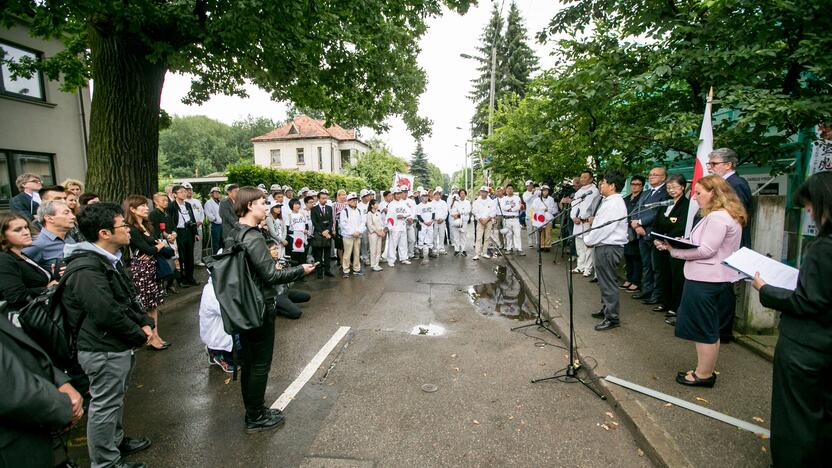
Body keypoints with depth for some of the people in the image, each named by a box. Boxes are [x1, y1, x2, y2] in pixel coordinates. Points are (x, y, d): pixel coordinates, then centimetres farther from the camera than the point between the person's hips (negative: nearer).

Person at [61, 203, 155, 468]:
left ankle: (116, 442, 44)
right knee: (105, 406, 8)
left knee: (115, 399, 25)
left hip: (118, 345, 10)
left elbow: (128, 297, 12)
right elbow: (108, 314, -27)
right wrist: (139, 337, -14)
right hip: (104, 350, -10)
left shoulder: (109, 259, 6)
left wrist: (145, 323, -1)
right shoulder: (86, 269, -25)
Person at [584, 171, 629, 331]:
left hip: (609, 248, -10)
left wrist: (589, 240, -10)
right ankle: (606, 309, 35)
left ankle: (612, 318, 7)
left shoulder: (615, 204, -17)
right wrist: (590, 239, 4)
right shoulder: (608, 202, 14)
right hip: (603, 246, 10)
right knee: (604, 281, 21)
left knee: (608, 283, -3)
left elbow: (604, 228, -21)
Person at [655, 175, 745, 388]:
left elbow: (706, 250, -20)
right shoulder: (725, 215, 17)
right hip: (713, 279, 11)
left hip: (706, 281, -11)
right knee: (709, 329, 17)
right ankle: (705, 370, 28)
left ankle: (704, 375, 13)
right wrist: (682, 243, 6)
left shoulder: (718, 217, -17)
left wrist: (674, 249, -14)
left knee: (704, 330, 1)